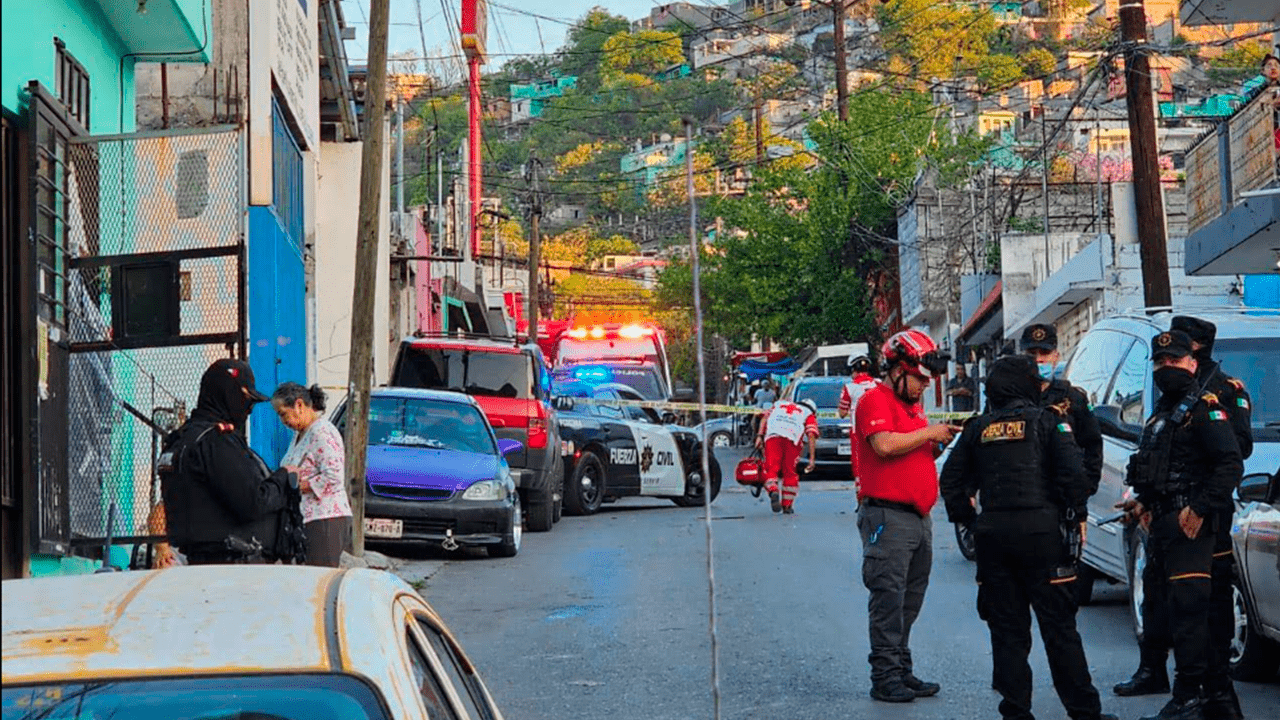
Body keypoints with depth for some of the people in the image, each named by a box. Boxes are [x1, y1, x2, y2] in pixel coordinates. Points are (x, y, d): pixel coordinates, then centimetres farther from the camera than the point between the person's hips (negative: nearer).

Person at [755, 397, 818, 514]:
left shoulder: (779, 404, 38)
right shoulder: (809, 414, 28)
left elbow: (764, 417, 20)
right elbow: (811, 435, 11)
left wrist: (759, 436, 11)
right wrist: (811, 458, 6)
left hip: (772, 435, 1)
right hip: (792, 438, -1)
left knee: (771, 469, -2)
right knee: (789, 472, 11)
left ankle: (772, 491, -31)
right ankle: (787, 506, 12)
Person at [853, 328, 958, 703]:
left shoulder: (912, 403, 22)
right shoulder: (875, 400, -8)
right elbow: (885, 445, -24)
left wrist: (937, 445, 9)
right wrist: (929, 433, -14)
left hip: (918, 516, 10)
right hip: (888, 515, -10)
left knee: (910, 601, 12)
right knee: (888, 600, -8)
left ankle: (902, 672, 18)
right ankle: (885, 677, -7)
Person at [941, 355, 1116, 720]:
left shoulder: (978, 428, 10)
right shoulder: (1047, 422, -1)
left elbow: (951, 480, 11)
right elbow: (1074, 474, -10)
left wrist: (969, 520, 18)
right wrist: (1075, 516, 2)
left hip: (993, 535, 3)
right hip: (1040, 531, -3)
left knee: (1007, 631, 8)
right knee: (1059, 627, 2)